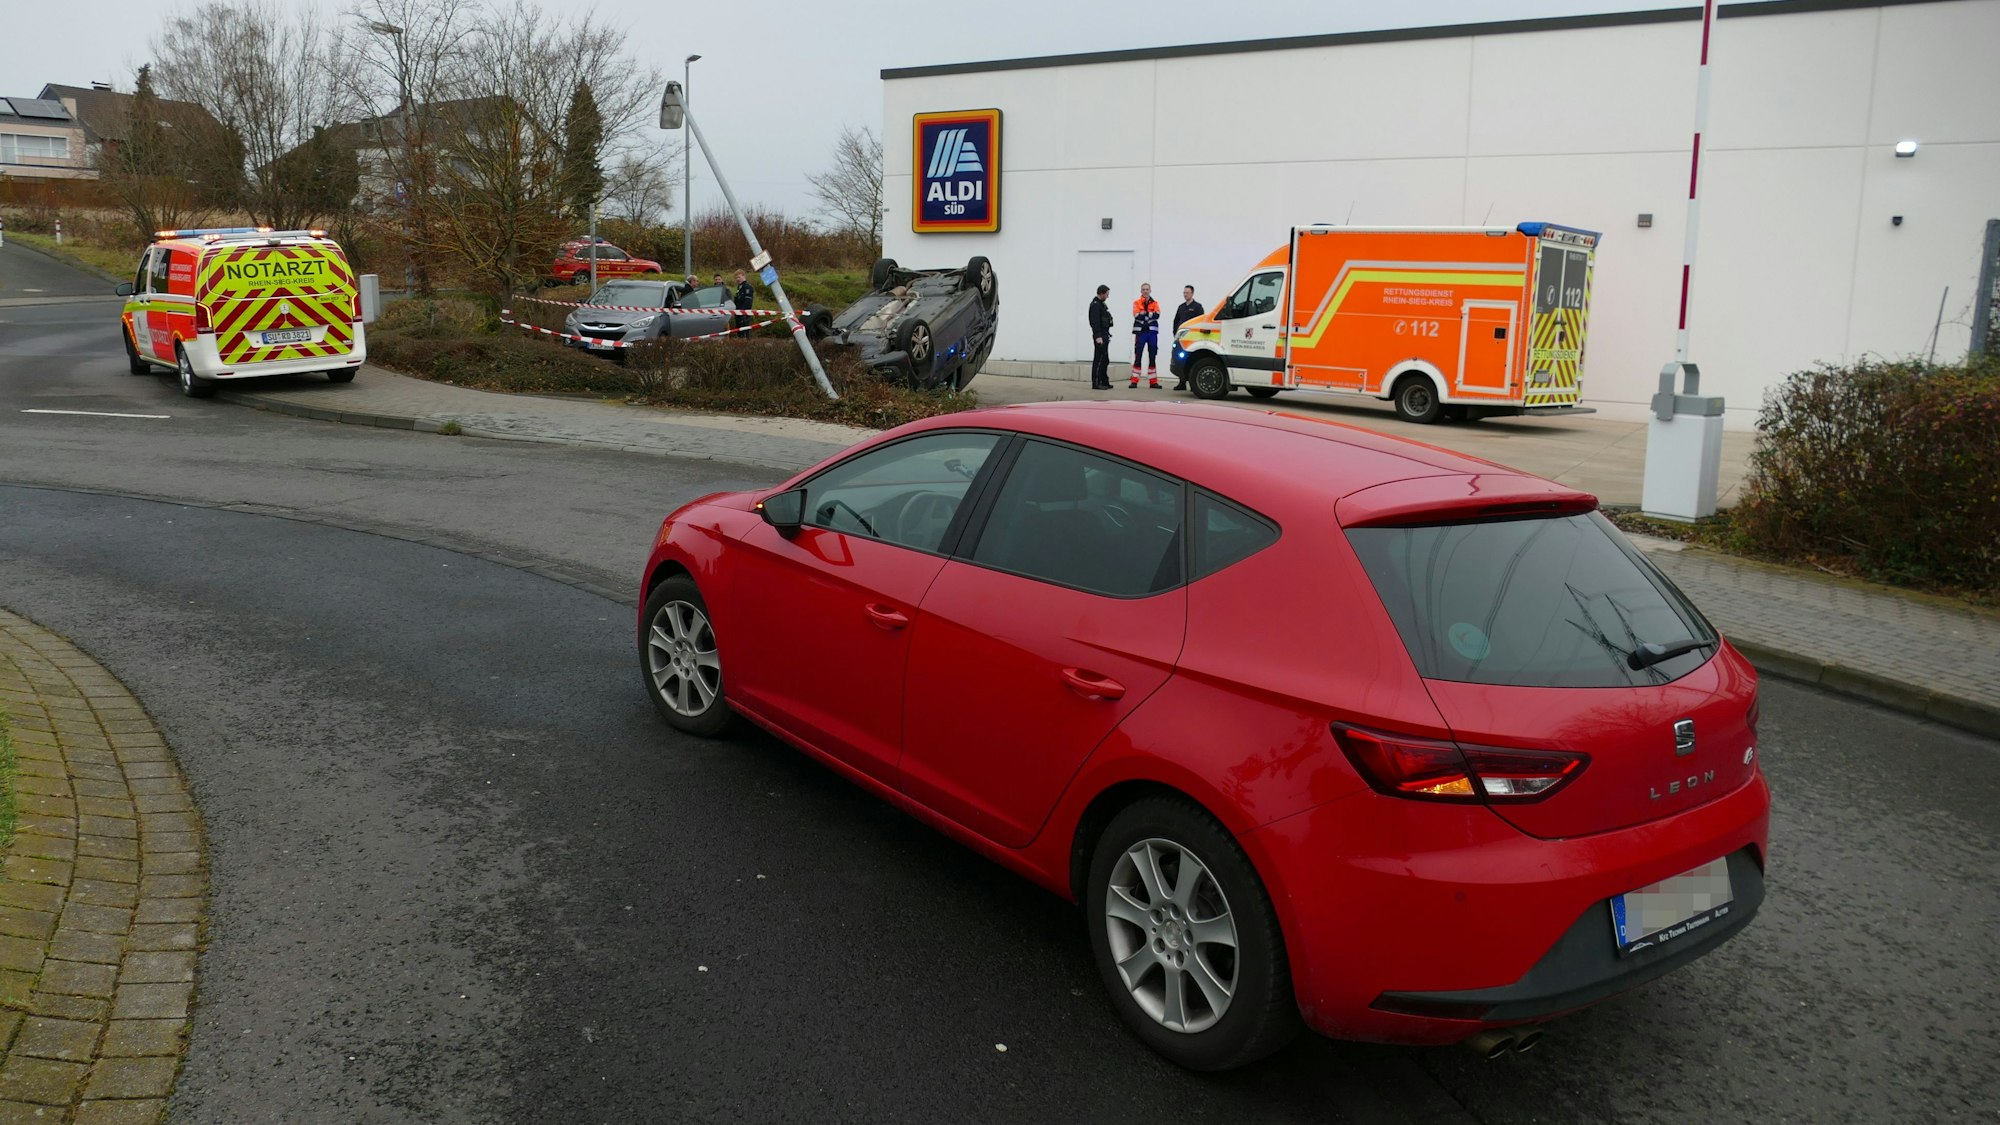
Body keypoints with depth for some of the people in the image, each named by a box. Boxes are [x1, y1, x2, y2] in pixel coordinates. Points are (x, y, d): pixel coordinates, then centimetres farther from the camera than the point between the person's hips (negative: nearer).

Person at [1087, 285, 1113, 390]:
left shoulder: (1101, 304, 18)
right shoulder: (1095, 305, -13)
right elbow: (1095, 322, -21)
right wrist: (1098, 336, -26)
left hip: (1104, 335, 10)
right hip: (1100, 336, -10)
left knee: (1105, 360, 13)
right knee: (1099, 360, -9)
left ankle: (1104, 382, 19)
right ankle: (1096, 383, -9)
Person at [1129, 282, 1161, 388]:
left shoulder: (1155, 303, 10)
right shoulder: (1136, 303, 5)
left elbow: (1157, 315, -8)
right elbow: (1137, 316, -12)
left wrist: (1144, 314, -14)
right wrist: (1151, 315, -12)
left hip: (1152, 332, 2)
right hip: (1140, 332, -2)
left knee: (1152, 357, 4)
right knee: (1137, 356, -4)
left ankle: (1153, 381, 8)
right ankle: (1134, 381, -3)